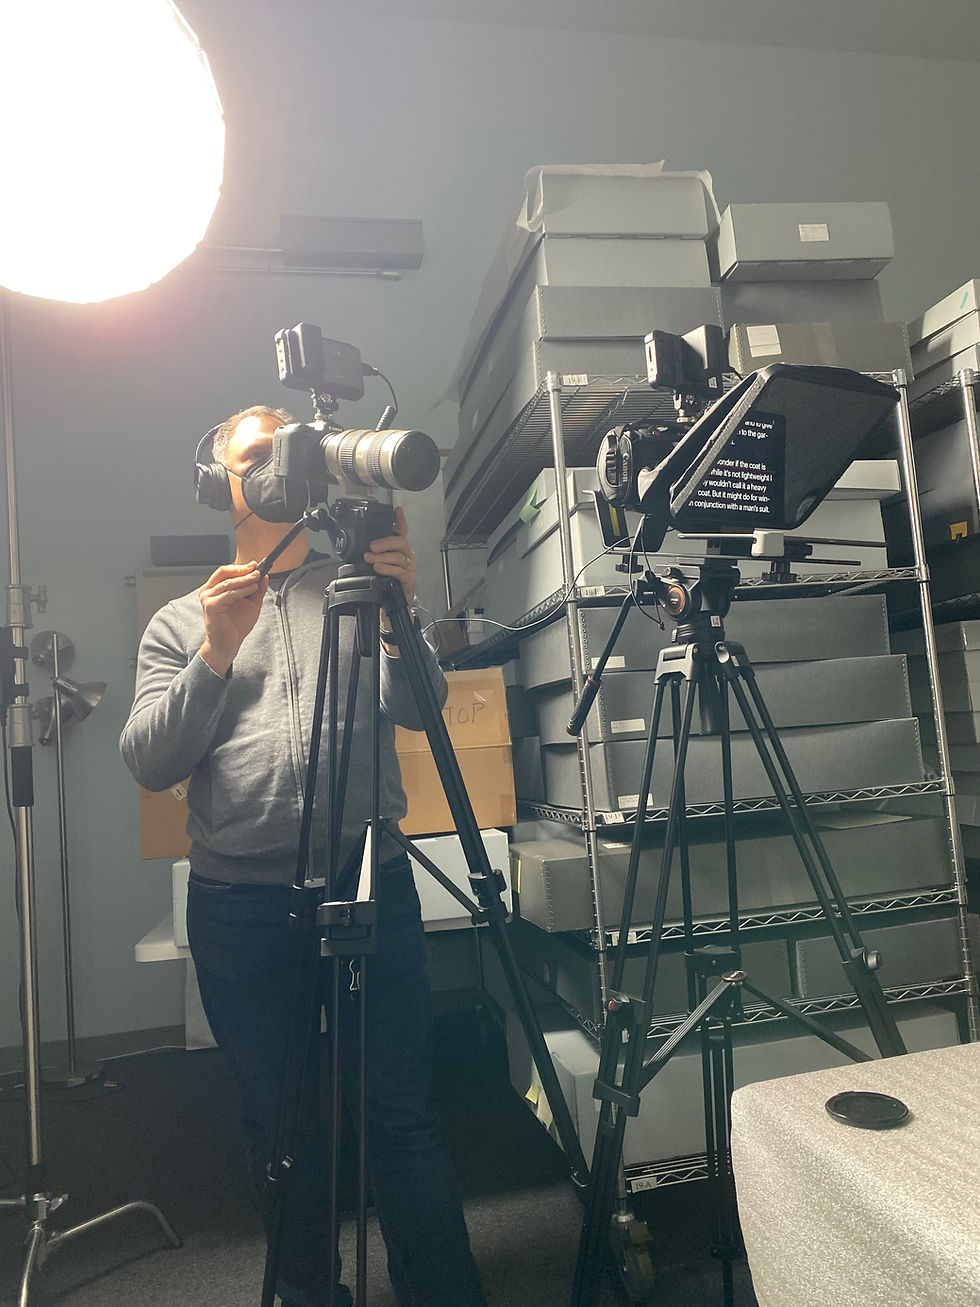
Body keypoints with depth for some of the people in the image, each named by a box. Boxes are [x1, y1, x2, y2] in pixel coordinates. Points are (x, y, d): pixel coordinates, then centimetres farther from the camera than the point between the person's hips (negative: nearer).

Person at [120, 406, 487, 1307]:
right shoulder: (180, 623, 11)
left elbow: (419, 710, -4)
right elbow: (148, 762, -2)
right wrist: (216, 654, -15)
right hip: (238, 903, 1)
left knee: (403, 1112, 3)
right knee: (281, 1122, 14)